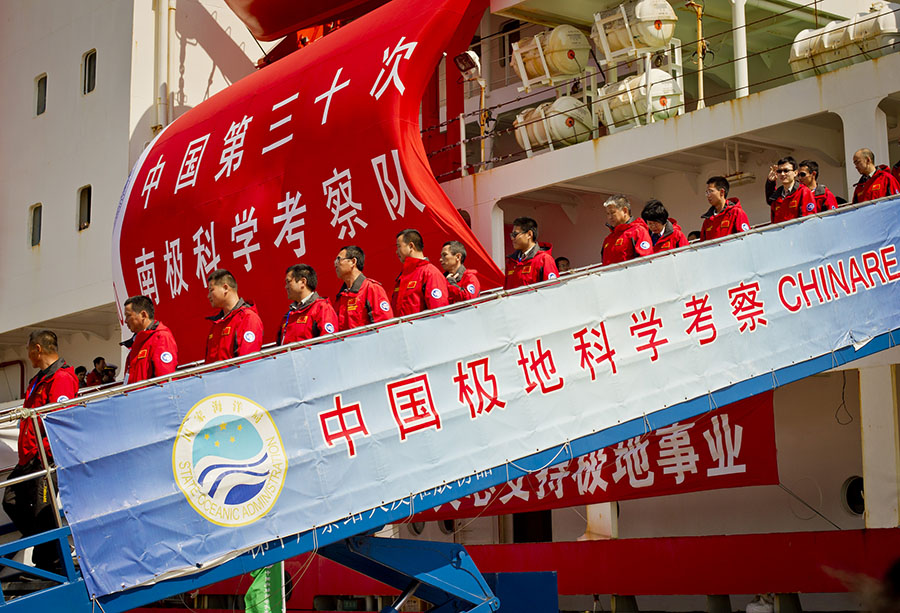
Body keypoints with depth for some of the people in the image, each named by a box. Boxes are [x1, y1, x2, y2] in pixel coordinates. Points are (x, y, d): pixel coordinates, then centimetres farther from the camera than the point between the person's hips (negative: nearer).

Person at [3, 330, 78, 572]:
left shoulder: (61, 378, -14)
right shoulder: (40, 379, 19)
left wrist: (44, 452, -25)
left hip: (44, 458, -11)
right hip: (29, 458, 11)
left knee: (41, 511, -7)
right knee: (12, 502, 13)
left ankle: (50, 564, 3)